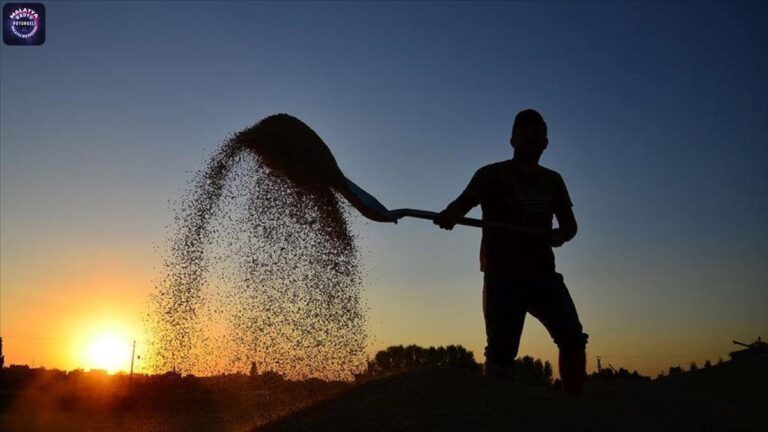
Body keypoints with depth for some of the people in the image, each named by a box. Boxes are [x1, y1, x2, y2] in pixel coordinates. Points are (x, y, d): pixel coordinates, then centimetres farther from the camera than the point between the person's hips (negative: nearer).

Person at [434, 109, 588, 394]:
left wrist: (561, 234, -7)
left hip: (543, 274, 4)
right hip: (503, 277, -4)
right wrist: (449, 215, -35)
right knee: (501, 352, -8)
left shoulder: (552, 181, 17)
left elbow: (570, 223, 19)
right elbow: (464, 201, -10)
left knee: (573, 339, -5)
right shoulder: (492, 175, 3)